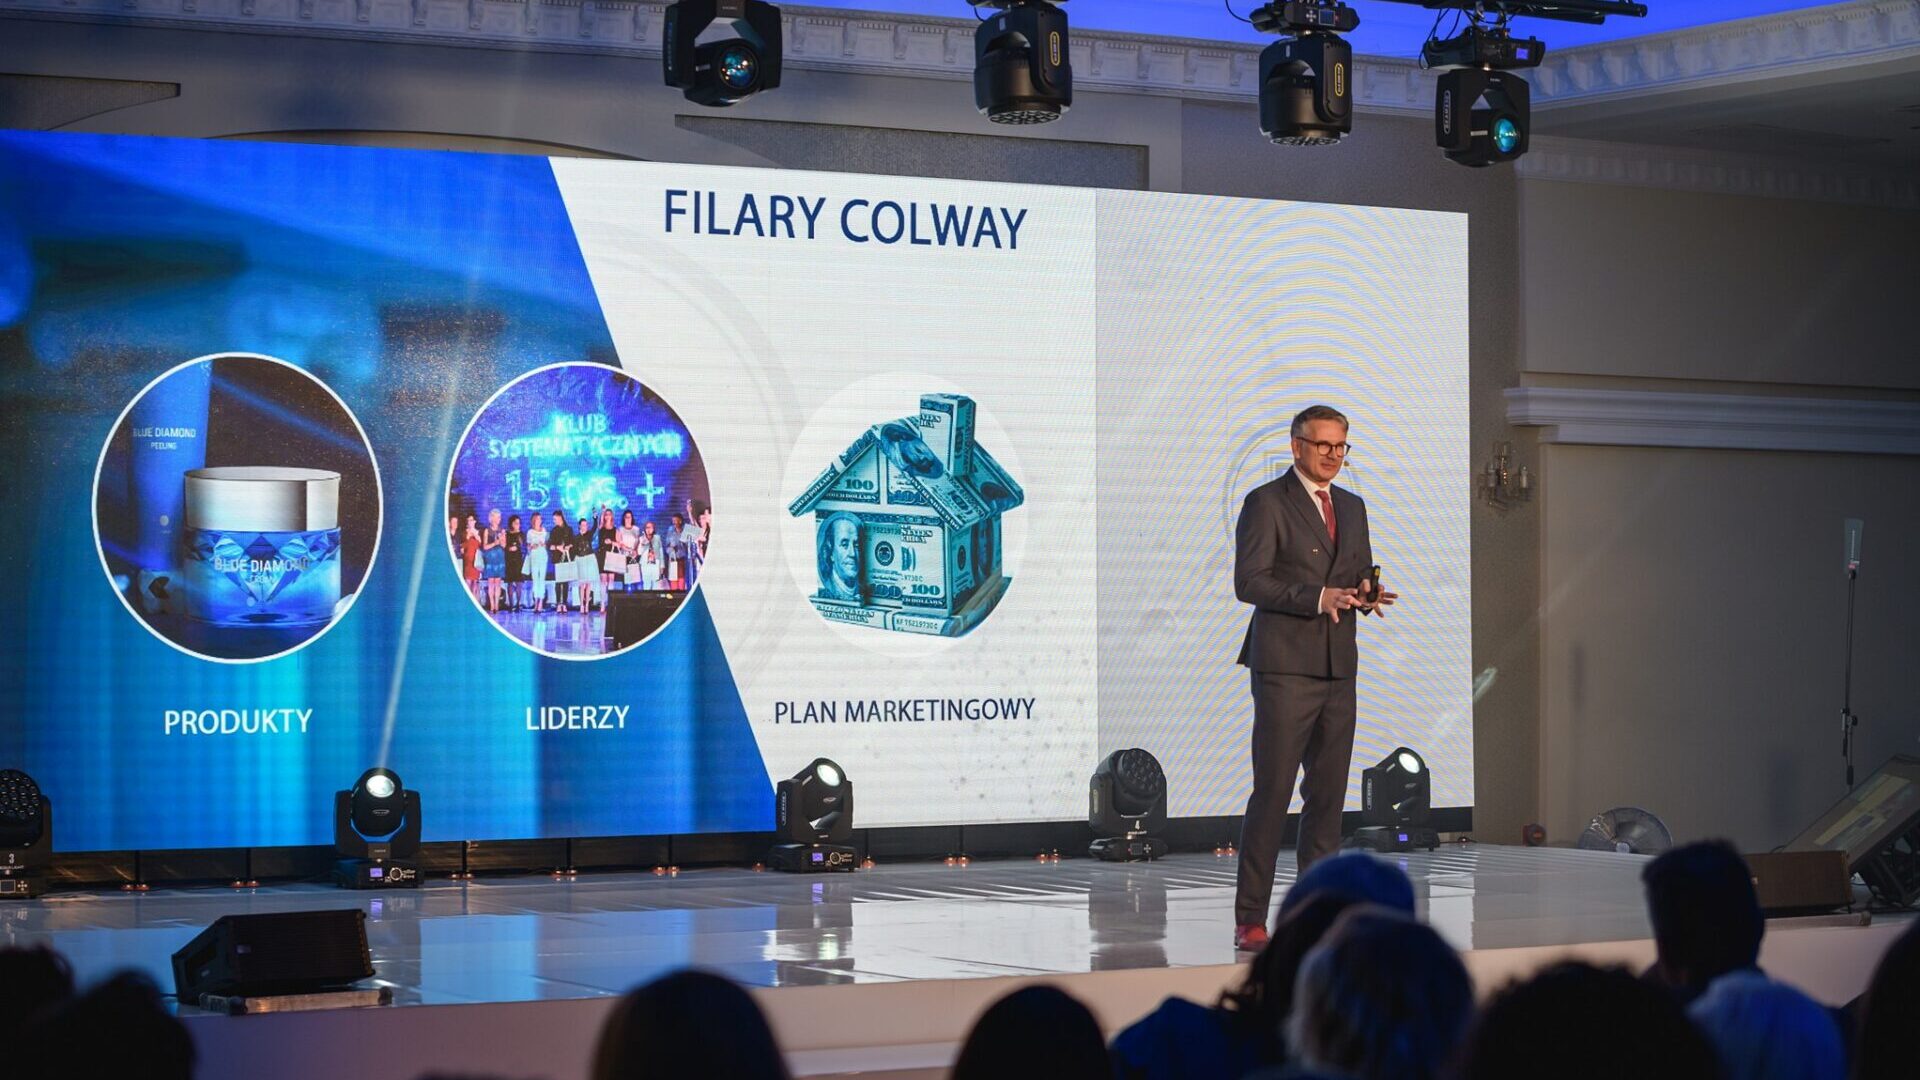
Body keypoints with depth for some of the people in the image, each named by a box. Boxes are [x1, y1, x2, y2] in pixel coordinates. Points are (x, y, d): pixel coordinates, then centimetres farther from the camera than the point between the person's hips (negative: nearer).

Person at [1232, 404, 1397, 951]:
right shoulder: (1266, 502, -4)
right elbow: (1249, 582, -11)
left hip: (1338, 669, 7)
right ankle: (1250, 919, -6)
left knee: (1328, 794, 6)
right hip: (1284, 666, -7)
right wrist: (1317, 598, -19)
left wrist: (1365, 596, -1)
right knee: (1272, 791, -9)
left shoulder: (1352, 507, 18)